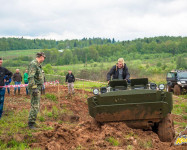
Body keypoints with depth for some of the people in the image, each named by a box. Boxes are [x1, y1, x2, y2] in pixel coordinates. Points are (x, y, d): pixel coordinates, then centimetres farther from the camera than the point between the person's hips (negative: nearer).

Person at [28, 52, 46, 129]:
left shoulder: (38, 64, 17)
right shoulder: (33, 64, -15)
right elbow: (30, 77, -24)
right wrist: (34, 88, -28)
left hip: (38, 88, 11)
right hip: (35, 88, -11)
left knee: (36, 105, 15)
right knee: (35, 106, -10)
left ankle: (32, 122, 24)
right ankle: (31, 123, -6)